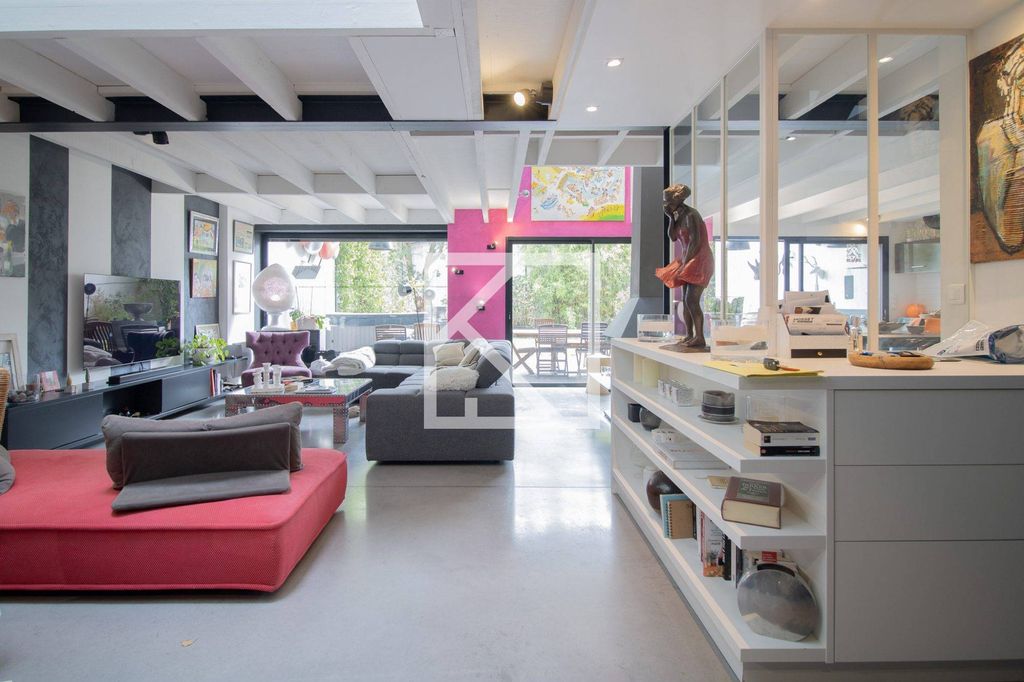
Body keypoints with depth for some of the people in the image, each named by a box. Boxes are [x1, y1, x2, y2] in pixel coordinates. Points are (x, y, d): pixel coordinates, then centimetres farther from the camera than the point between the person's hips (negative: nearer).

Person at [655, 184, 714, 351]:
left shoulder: (691, 215, -15)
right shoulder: (680, 216, 12)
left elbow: (695, 241, -20)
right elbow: (673, 238, 11)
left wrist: (685, 263, -19)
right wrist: (671, 218, 3)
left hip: (700, 261, -10)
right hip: (688, 262, 10)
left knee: (692, 301, -15)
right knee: (685, 301, 8)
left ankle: (700, 338, -13)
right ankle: (689, 336, 12)